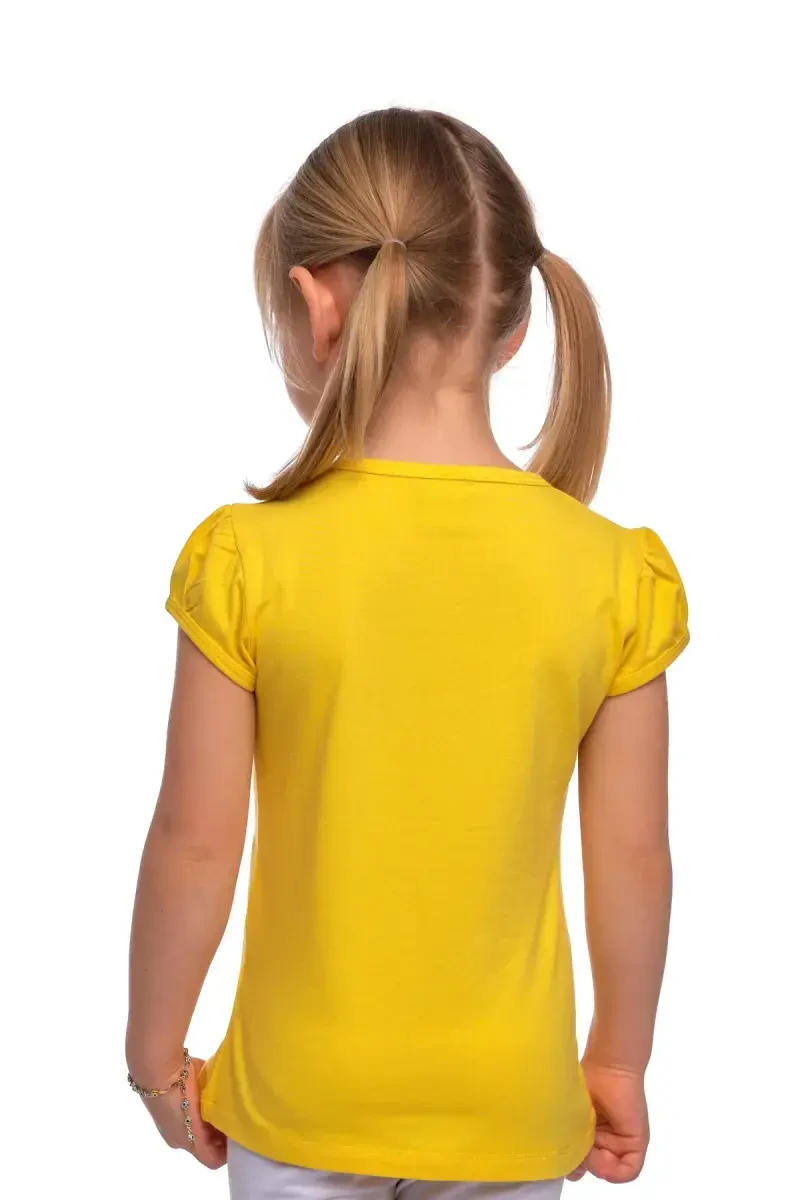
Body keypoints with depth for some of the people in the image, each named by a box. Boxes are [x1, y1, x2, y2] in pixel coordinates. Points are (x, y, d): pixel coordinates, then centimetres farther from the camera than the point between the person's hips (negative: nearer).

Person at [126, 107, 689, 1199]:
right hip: (509, 1098, 1)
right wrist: (620, 1061, 9)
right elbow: (632, 860, -7)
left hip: (304, 1093, -1)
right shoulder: (613, 573, -14)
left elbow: (195, 844, -12)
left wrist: (156, 1048, 4)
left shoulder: (248, 560, -18)